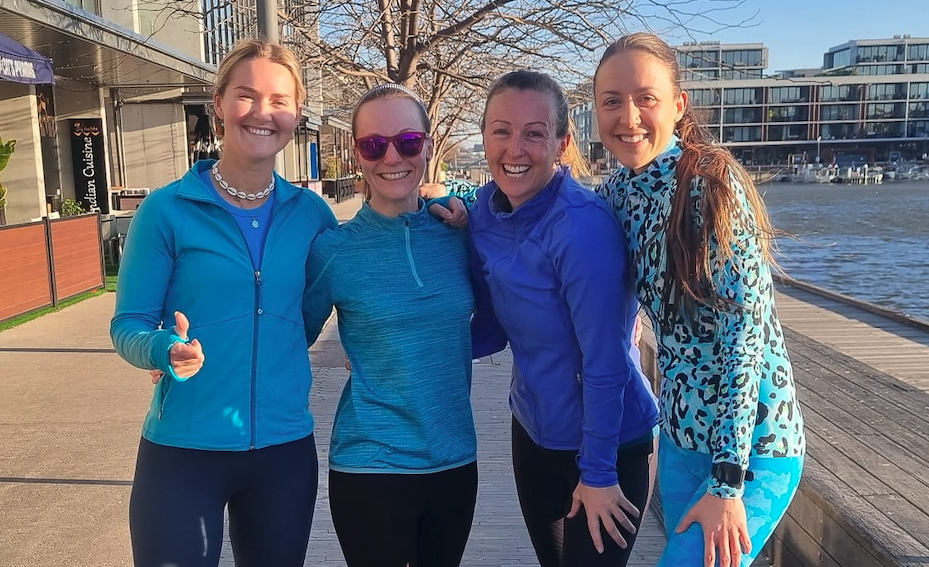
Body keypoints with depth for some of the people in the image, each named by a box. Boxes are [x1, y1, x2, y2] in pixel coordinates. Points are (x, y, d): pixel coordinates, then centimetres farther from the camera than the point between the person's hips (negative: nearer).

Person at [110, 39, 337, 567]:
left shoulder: (311, 213, 1)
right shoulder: (168, 209, -7)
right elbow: (128, 326, -4)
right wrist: (166, 350, -25)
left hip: (286, 449, 3)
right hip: (183, 450, -3)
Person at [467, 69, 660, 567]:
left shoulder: (583, 226, -28)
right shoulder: (484, 210, -7)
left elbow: (605, 363, -23)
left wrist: (598, 472, -16)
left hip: (607, 443, -6)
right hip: (533, 431, 7)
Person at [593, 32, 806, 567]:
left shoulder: (712, 181, -18)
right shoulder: (617, 191, 2)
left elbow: (746, 330, -20)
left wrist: (727, 481, -21)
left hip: (749, 443, -6)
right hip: (682, 433, 7)